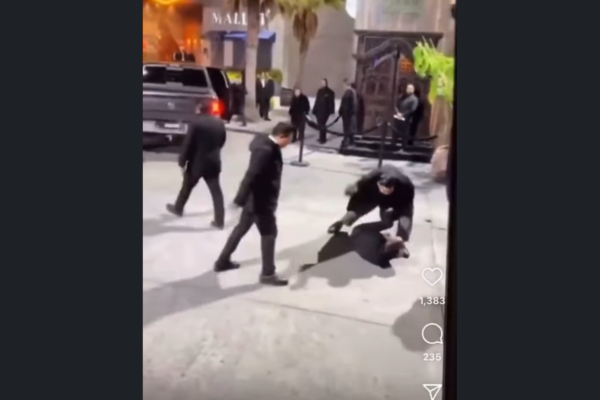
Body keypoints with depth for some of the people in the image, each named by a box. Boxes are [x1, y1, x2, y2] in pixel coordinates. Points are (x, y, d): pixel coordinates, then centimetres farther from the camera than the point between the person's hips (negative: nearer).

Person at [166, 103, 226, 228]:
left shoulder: (195, 122, -14)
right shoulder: (219, 123, 1)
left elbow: (187, 144, -14)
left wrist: (182, 162, -6)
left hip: (197, 162, -3)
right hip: (213, 162, 4)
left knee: (187, 187, 18)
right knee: (216, 191, 5)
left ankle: (178, 209, 38)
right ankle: (219, 220, 5)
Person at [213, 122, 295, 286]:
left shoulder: (269, 146, 6)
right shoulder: (265, 149, -26)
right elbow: (251, 175, -29)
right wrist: (240, 200, -30)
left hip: (256, 198, 10)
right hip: (260, 200, -10)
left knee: (241, 228, 19)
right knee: (269, 233, 1)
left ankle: (223, 261, 32)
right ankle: (267, 274, 13)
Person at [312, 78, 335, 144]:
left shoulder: (330, 92, -6)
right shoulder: (319, 91, 13)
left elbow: (331, 102, -9)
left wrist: (331, 111, -15)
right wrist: (314, 110, 15)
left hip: (325, 111, -6)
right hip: (318, 110, 7)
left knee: (322, 125, -9)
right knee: (320, 125, 11)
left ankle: (323, 138, -1)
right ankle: (321, 137, 21)